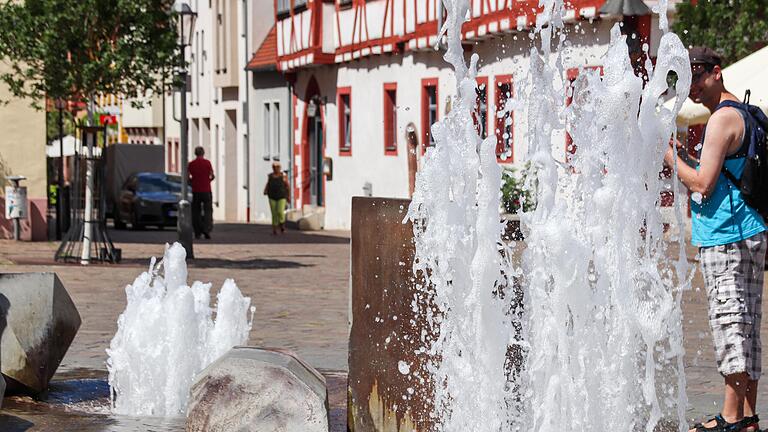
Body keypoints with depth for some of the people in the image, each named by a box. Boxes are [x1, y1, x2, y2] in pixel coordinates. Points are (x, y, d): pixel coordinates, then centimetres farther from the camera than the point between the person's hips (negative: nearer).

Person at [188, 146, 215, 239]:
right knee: (207, 211, 1)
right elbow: (212, 176, -2)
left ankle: (197, 233, 6)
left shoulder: (191, 164, 1)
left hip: (195, 191, 2)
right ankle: (206, 229, -18)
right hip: (206, 190, -2)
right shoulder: (207, 162, -4)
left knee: (196, 212, 8)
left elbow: (187, 177, -1)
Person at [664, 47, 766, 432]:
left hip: (726, 239, -10)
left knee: (730, 324, -8)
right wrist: (683, 159, 17)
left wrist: (670, 155, -4)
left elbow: (703, 184, -17)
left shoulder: (723, 118, -12)